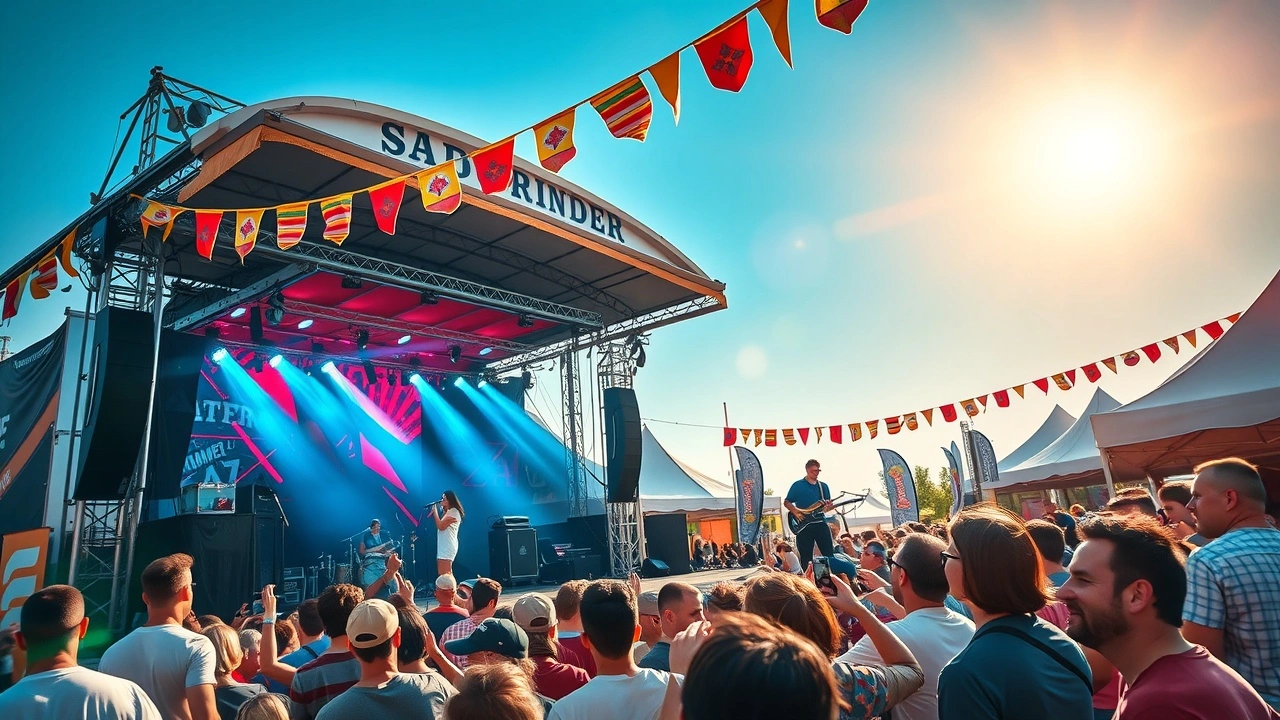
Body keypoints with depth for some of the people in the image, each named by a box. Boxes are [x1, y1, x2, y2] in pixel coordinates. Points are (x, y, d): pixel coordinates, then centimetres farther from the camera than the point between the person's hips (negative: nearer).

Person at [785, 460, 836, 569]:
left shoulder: (823, 486, 14)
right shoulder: (797, 485, 1)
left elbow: (828, 505, 17)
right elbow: (786, 502, 3)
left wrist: (829, 506, -7)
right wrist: (796, 513, -13)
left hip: (821, 523, 4)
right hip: (804, 524, -4)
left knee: (829, 553, 0)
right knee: (806, 556, 1)